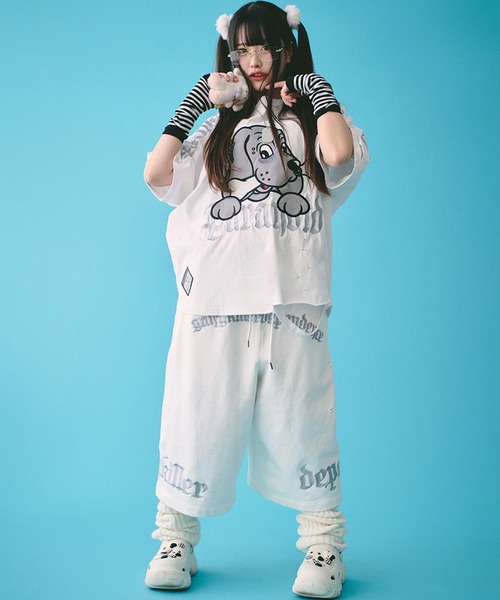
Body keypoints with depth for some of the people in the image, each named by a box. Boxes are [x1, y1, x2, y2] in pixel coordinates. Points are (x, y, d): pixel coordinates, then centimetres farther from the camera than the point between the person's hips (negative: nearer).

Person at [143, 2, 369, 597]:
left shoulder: (312, 119, 15)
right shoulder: (217, 129, 21)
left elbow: (339, 155, -10)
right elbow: (156, 174, 8)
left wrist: (320, 93, 4)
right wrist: (190, 105, 11)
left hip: (291, 301, -2)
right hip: (214, 299, 2)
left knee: (300, 417, 0)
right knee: (200, 415, 3)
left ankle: (324, 546, 14)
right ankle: (176, 541, 17)